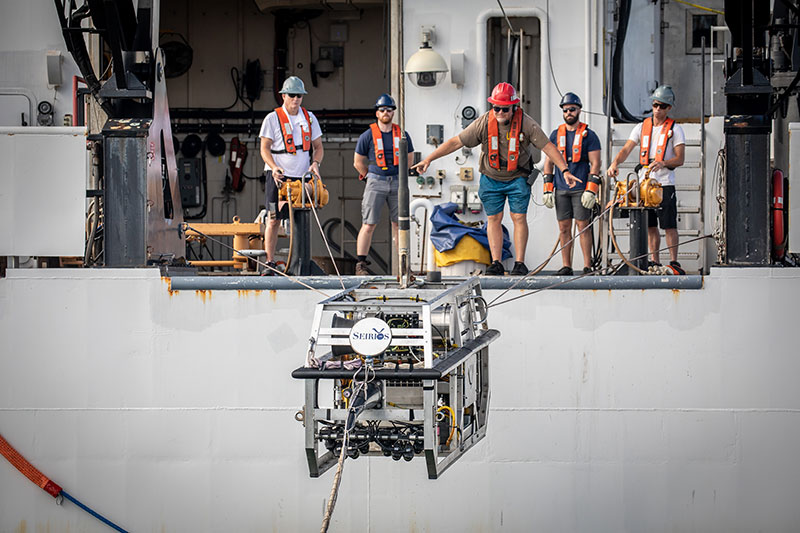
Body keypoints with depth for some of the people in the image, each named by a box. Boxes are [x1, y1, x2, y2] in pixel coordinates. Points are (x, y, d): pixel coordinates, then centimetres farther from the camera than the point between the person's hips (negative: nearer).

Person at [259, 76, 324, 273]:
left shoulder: (309, 118, 9)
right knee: (273, 220, -7)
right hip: (279, 175, -4)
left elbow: (318, 147, 13)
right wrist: (274, 167, -21)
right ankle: (270, 262, -5)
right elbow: (264, 148, -4)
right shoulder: (272, 118, -2)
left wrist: (315, 163, -7)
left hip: (302, 176, 4)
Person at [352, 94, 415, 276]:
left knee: (399, 223, 6)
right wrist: (371, 176, 10)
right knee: (368, 225, -6)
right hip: (375, 183, -3)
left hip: (397, 183, 3)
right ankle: (361, 265, -2)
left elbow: (409, 158, 18)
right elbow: (358, 161, 6)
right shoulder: (367, 136, -1)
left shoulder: (402, 135, 7)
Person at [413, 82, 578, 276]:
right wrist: (428, 159, -11)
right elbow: (455, 142, -10)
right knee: (494, 218, 0)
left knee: (519, 217, -6)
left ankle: (520, 263, -2)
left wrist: (565, 170, -21)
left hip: (517, 178, -1)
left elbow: (548, 147, -13)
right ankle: (496, 263, 3)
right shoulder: (484, 123, -13)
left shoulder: (526, 123, -16)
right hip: (491, 178, 1)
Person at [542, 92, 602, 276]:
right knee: (564, 228, 4)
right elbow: (549, 162, 14)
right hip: (561, 190, 4)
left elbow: (595, 163, -3)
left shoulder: (588, 135, 0)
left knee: (583, 226, -5)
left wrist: (591, 190, -12)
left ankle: (587, 266, -2)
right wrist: (547, 190, 5)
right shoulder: (556, 135, 12)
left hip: (581, 189, -4)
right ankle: (566, 266, 9)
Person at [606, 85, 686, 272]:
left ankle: (674, 262, -3)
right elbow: (626, 149, 2)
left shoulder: (675, 129, 1)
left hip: (665, 184, -4)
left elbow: (680, 159, -4)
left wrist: (663, 163, -24)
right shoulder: (642, 127, 11)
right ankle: (654, 263, 12)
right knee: (650, 225, 7)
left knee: (669, 225, -6)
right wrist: (615, 162, -18)